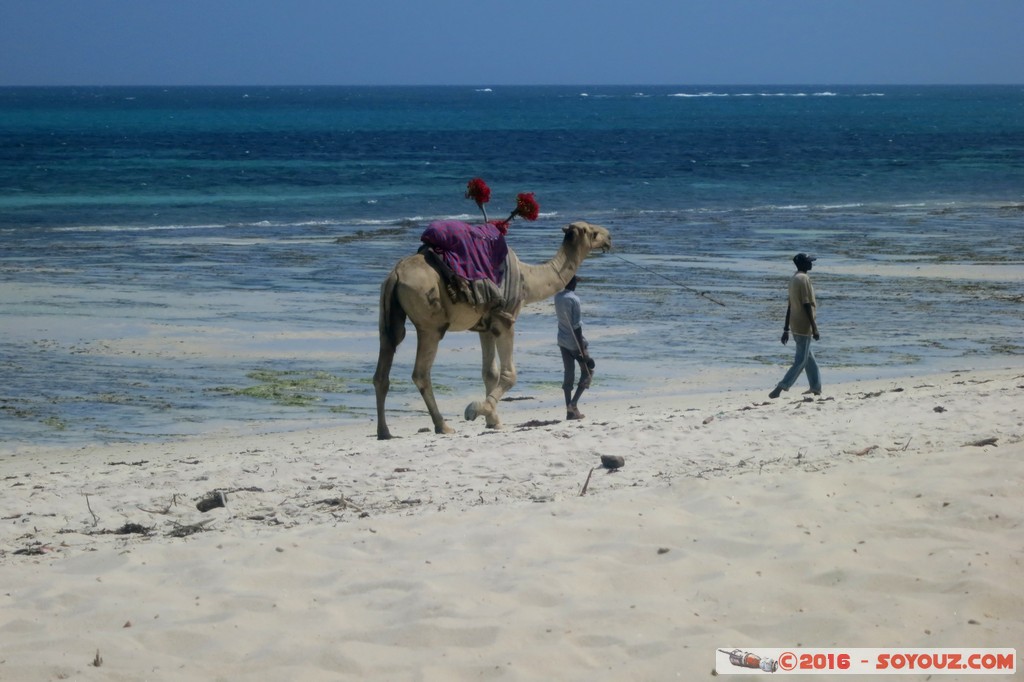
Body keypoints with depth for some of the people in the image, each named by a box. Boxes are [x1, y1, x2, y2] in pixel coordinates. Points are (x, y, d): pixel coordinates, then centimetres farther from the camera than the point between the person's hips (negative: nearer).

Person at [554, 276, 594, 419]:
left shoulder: (557, 296, 0)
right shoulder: (573, 299, -19)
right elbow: (576, 326, -20)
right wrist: (582, 350, -18)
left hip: (562, 341, 7)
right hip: (575, 342, -7)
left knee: (568, 375, 11)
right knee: (587, 372, 8)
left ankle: (570, 410, 9)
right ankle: (573, 403, -6)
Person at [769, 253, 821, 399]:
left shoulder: (794, 280, 13)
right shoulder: (804, 279, -15)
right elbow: (807, 305, -19)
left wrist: (786, 329, 18)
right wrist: (815, 328, -17)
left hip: (795, 326, 9)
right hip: (804, 326, -9)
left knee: (809, 358, 17)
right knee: (801, 361, -7)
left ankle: (816, 388, 22)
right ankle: (779, 389, -14)